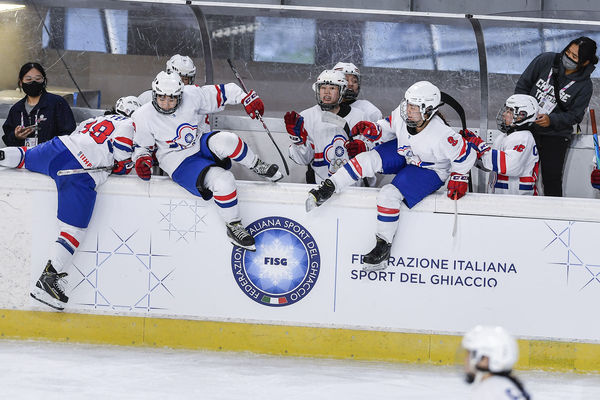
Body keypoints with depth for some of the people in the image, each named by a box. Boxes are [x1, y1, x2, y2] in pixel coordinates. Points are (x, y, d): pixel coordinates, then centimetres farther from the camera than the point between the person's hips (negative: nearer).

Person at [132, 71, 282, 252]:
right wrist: (142, 160, -19)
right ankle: (233, 227, -12)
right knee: (222, 180, -30)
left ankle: (258, 167, -5)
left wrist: (247, 98, -8)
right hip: (179, 164, -3)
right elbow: (142, 145, 0)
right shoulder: (143, 117, -15)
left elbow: (221, 93, 0)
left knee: (226, 141, -33)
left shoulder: (191, 96, -12)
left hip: (201, 145, 3)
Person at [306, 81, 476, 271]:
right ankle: (329, 187, -6)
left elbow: (466, 155, -20)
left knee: (389, 195, -24)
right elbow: (390, 126, 4)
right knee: (370, 159, -18)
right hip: (403, 154, 6)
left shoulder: (442, 135, -35)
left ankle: (384, 244, -11)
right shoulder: (402, 114, -19)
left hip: (430, 171, -6)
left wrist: (458, 179, -10)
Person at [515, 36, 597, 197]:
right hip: (528, 129, 2)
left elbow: (575, 115, -7)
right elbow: (522, 85, 3)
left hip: (556, 136, -2)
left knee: (552, 178, -5)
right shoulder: (545, 61, -5)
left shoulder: (585, 86, -7)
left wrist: (551, 120, -22)